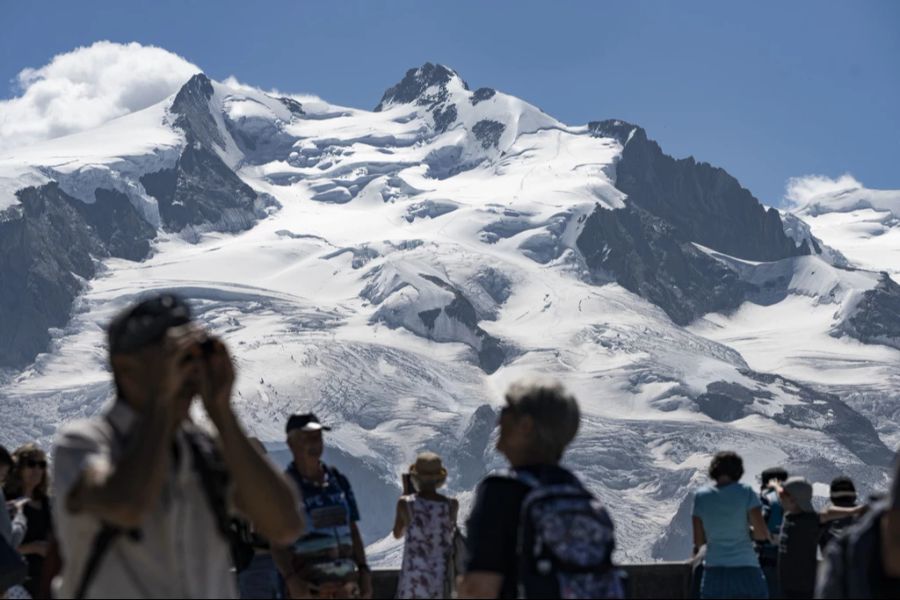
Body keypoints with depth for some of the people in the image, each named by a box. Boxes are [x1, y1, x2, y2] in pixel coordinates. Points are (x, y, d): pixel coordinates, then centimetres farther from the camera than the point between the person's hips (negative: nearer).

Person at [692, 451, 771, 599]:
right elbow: (762, 533, -8)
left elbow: (699, 541, 6)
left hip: (714, 571, 3)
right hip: (745, 569, -2)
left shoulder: (701, 496, 3)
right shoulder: (746, 493, -4)